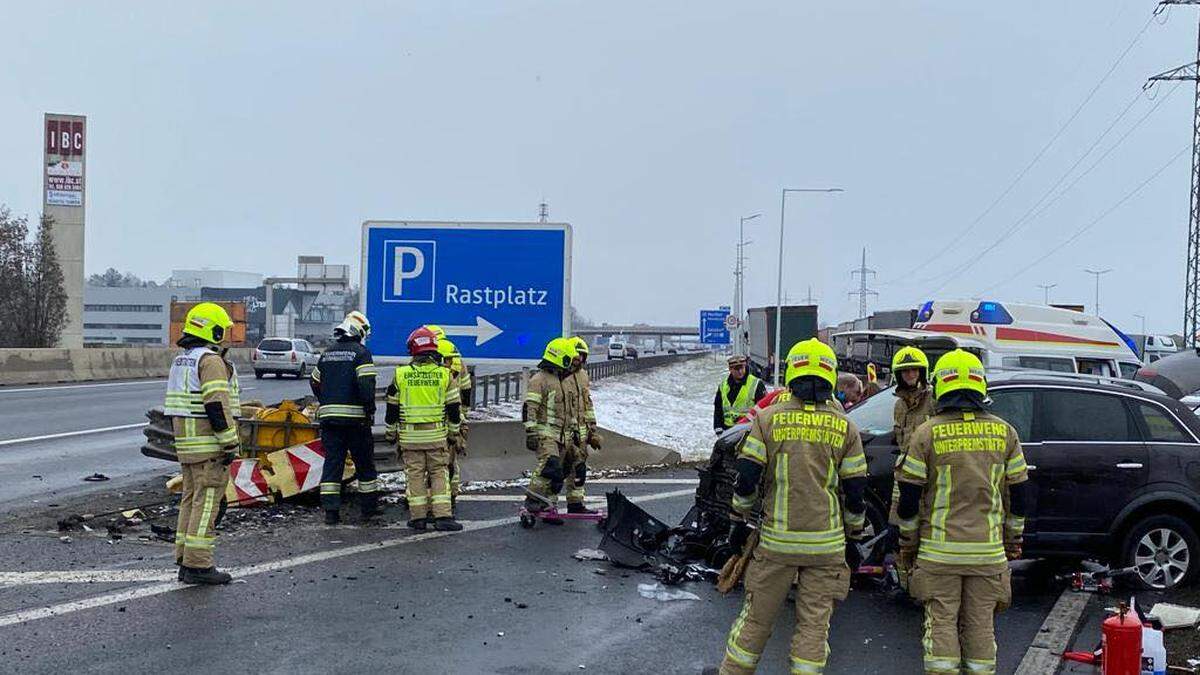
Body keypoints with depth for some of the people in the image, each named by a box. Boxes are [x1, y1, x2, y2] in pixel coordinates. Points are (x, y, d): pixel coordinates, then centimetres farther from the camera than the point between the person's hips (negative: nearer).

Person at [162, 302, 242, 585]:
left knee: (191, 498, 14)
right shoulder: (211, 360, -14)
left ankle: (185, 561, 17)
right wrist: (230, 443, -18)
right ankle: (198, 565, -8)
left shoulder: (180, 361, 17)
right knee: (207, 500, -7)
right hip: (209, 444, -10)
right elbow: (217, 405, -21)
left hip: (185, 442, 10)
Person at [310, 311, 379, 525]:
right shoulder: (360, 352, -6)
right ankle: (368, 508, 14)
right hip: (355, 417, -5)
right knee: (364, 462, 7)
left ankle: (330, 510, 0)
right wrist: (370, 409, -11)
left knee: (332, 461, 5)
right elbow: (366, 384, -17)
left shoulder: (327, 353, 14)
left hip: (328, 417, 5)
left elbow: (314, 382, 20)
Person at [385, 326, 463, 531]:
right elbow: (454, 408, 3)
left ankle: (418, 516, 7)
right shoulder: (444, 375, -1)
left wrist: (391, 433, 15)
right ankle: (442, 515, -2)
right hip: (437, 434, 0)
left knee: (415, 474, 7)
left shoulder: (400, 374, -1)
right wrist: (453, 433, 13)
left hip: (410, 435, 0)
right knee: (439, 473, 6)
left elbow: (392, 408, 5)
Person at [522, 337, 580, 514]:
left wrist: (575, 430, 26)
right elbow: (529, 408, -13)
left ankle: (549, 505, 17)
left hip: (563, 435, 8)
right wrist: (530, 432, -19)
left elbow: (573, 408, 29)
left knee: (558, 473, 9)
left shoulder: (567, 381, 19)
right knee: (549, 464, -25)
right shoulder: (539, 379, -8)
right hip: (545, 433, -8)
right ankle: (533, 499, -18)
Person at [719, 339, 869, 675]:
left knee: (756, 618, 12)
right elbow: (855, 492, 3)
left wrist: (740, 521, 11)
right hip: (826, 545, 0)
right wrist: (854, 534, 16)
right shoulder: (844, 427, 0)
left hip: (776, 540, 0)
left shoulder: (768, 419, -3)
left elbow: (746, 479, -3)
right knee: (814, 623, 8)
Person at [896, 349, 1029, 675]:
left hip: (939, 551, -2)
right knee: (980, 624, 11)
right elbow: (1019, 494, 7)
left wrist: (907, 543, 7)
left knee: (941, 623, 4)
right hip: (988, 551, 2)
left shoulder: (927, 434, -6)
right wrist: (1013, 539, 19)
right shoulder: (1003, 433, 2)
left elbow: (910, 496, -4)